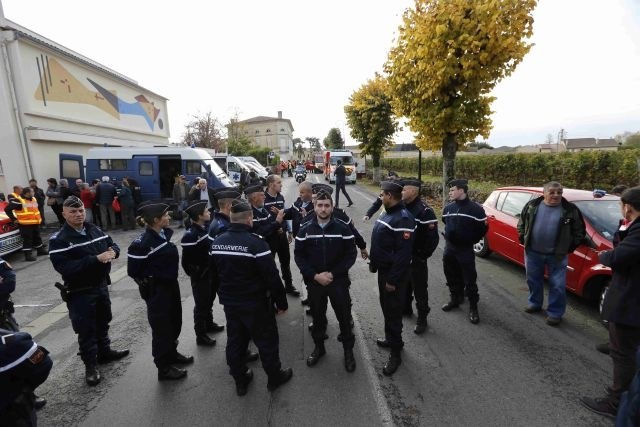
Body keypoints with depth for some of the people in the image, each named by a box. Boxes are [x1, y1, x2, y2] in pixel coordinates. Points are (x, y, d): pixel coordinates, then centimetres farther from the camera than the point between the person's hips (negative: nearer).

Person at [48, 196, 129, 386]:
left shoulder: (95, 230, 2)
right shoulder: (59, 240, -17)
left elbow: (112, 244, 8)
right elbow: (64, 267, -27)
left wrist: (113, 251, -17)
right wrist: (96, 259, -34)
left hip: (101, 285, 6)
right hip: (79, 292, -6)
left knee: (103, 321, 21)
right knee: (86, 329, 5)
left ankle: (104, 352, 42)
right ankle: (90, 365, 23)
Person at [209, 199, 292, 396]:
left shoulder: (217, 242, -3)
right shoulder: (256, 243, -25)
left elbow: (215, 272, 11)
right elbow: (272, 277, -23)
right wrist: (281, 302, -10)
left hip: (229, 302, 6)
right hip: (256, 304, -6)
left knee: (235, 341, 20)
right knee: (266, 341, 13)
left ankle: (240, 381, 37)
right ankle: (275, 377, 32)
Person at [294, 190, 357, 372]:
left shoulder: (342, 228, -8)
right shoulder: (305, 230, -4)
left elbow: (351, 254, -6)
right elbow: (299, 256, -3)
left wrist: (333, 273, -14)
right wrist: (315, 275, -13)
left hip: (339, 281, -1)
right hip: (314, 282, 1)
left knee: (344, 317, 9)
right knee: (318, 317, 17)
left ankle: (348, 350, 32)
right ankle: (319, 347, 40)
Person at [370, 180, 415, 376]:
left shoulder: (403, 219, -24)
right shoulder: (388, 213, 7)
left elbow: (403, 254, -27)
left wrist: (393, 280, -23)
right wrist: (373, 263, 19)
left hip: (393, 274, -9)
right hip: (383, 270, 10)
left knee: (393, 311, 3)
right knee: (386, 306, 22)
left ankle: (396, 353, 20)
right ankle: (390, 338, 42)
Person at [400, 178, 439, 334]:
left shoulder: (425, 211, -20)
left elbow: (433, 238, -19)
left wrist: (422, 256, -14)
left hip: (416, 258, -7)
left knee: (419, 289, 5)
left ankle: (422, 318, 21)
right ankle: (405, 307, 43)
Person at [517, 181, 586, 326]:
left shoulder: (570, 210, -5)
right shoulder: (532, 205, -1)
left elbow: (580, 231, 3)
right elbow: (522, 222, 10)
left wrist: (570, 246, -2)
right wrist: (523, 238, 4)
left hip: (557, 255, -2)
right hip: (533, 252, 2)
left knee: (557, 285, 4)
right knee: (533, 280, 16)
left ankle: (555, 313, 20)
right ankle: (535, 303, 36)